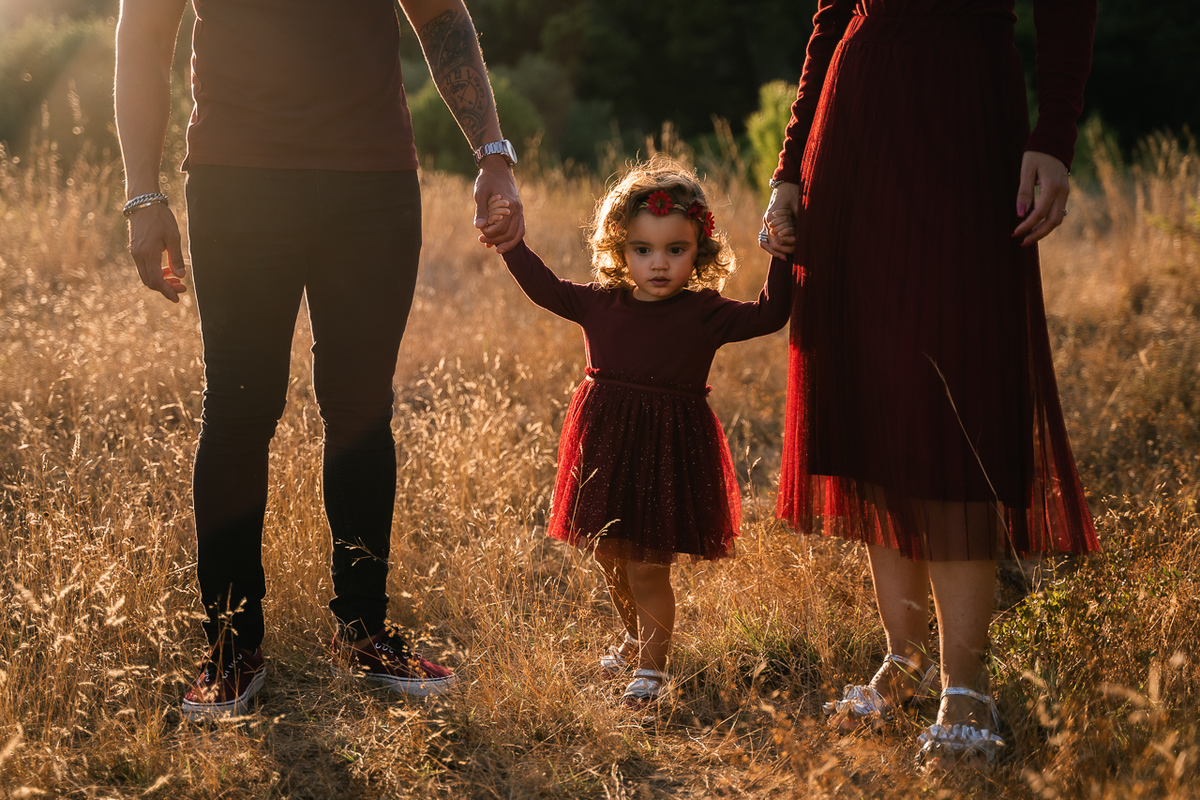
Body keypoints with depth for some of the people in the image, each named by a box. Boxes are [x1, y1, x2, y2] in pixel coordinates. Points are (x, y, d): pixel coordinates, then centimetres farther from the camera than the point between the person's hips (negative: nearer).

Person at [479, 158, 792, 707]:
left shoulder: (704, 314, -9)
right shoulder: (600, 304, 0)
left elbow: (769, 315, -12)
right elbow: (544, 288, 7)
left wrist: (781, 256, -19)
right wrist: (511, 243, -1)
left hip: (669, 451, -4)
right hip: (607, 447, 4)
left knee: (647, 569, -2)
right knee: (611, 560, 19)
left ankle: (652, 666, 17)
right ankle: (636, 638, 45)